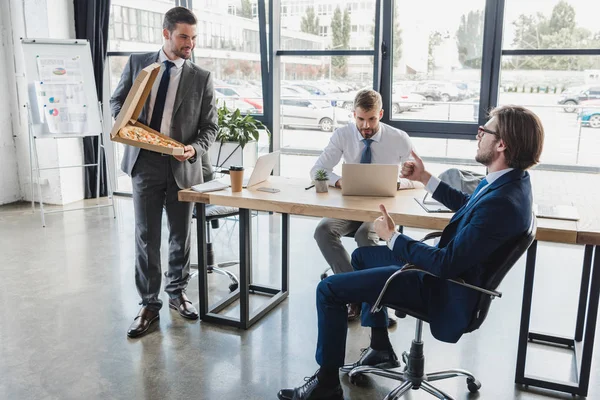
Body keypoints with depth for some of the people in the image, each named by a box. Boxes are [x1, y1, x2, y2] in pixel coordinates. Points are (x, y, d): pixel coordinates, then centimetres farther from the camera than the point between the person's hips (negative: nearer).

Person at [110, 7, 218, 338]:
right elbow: (117, 101, 14)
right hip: (144, 162, 0)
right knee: (146, 236, 4)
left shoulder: (201, 78, 1)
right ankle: (149, 305, 16)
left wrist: (194, 148, -17)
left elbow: (210, 126, 3)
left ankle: (177, 293, 31)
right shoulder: (137, 63, 5)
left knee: (181, 235, 11)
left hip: (181, 165, 0)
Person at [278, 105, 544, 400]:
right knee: (361, 256, 25)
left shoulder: (501, 202, -33)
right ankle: (380, 347, 33)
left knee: (329, 290, -9)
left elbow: (446, 264, -31)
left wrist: (392, 237, -19)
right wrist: (425, 178, 15)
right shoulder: (511, 178, -3)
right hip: (451, 266, 10)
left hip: (443, 287, -10)